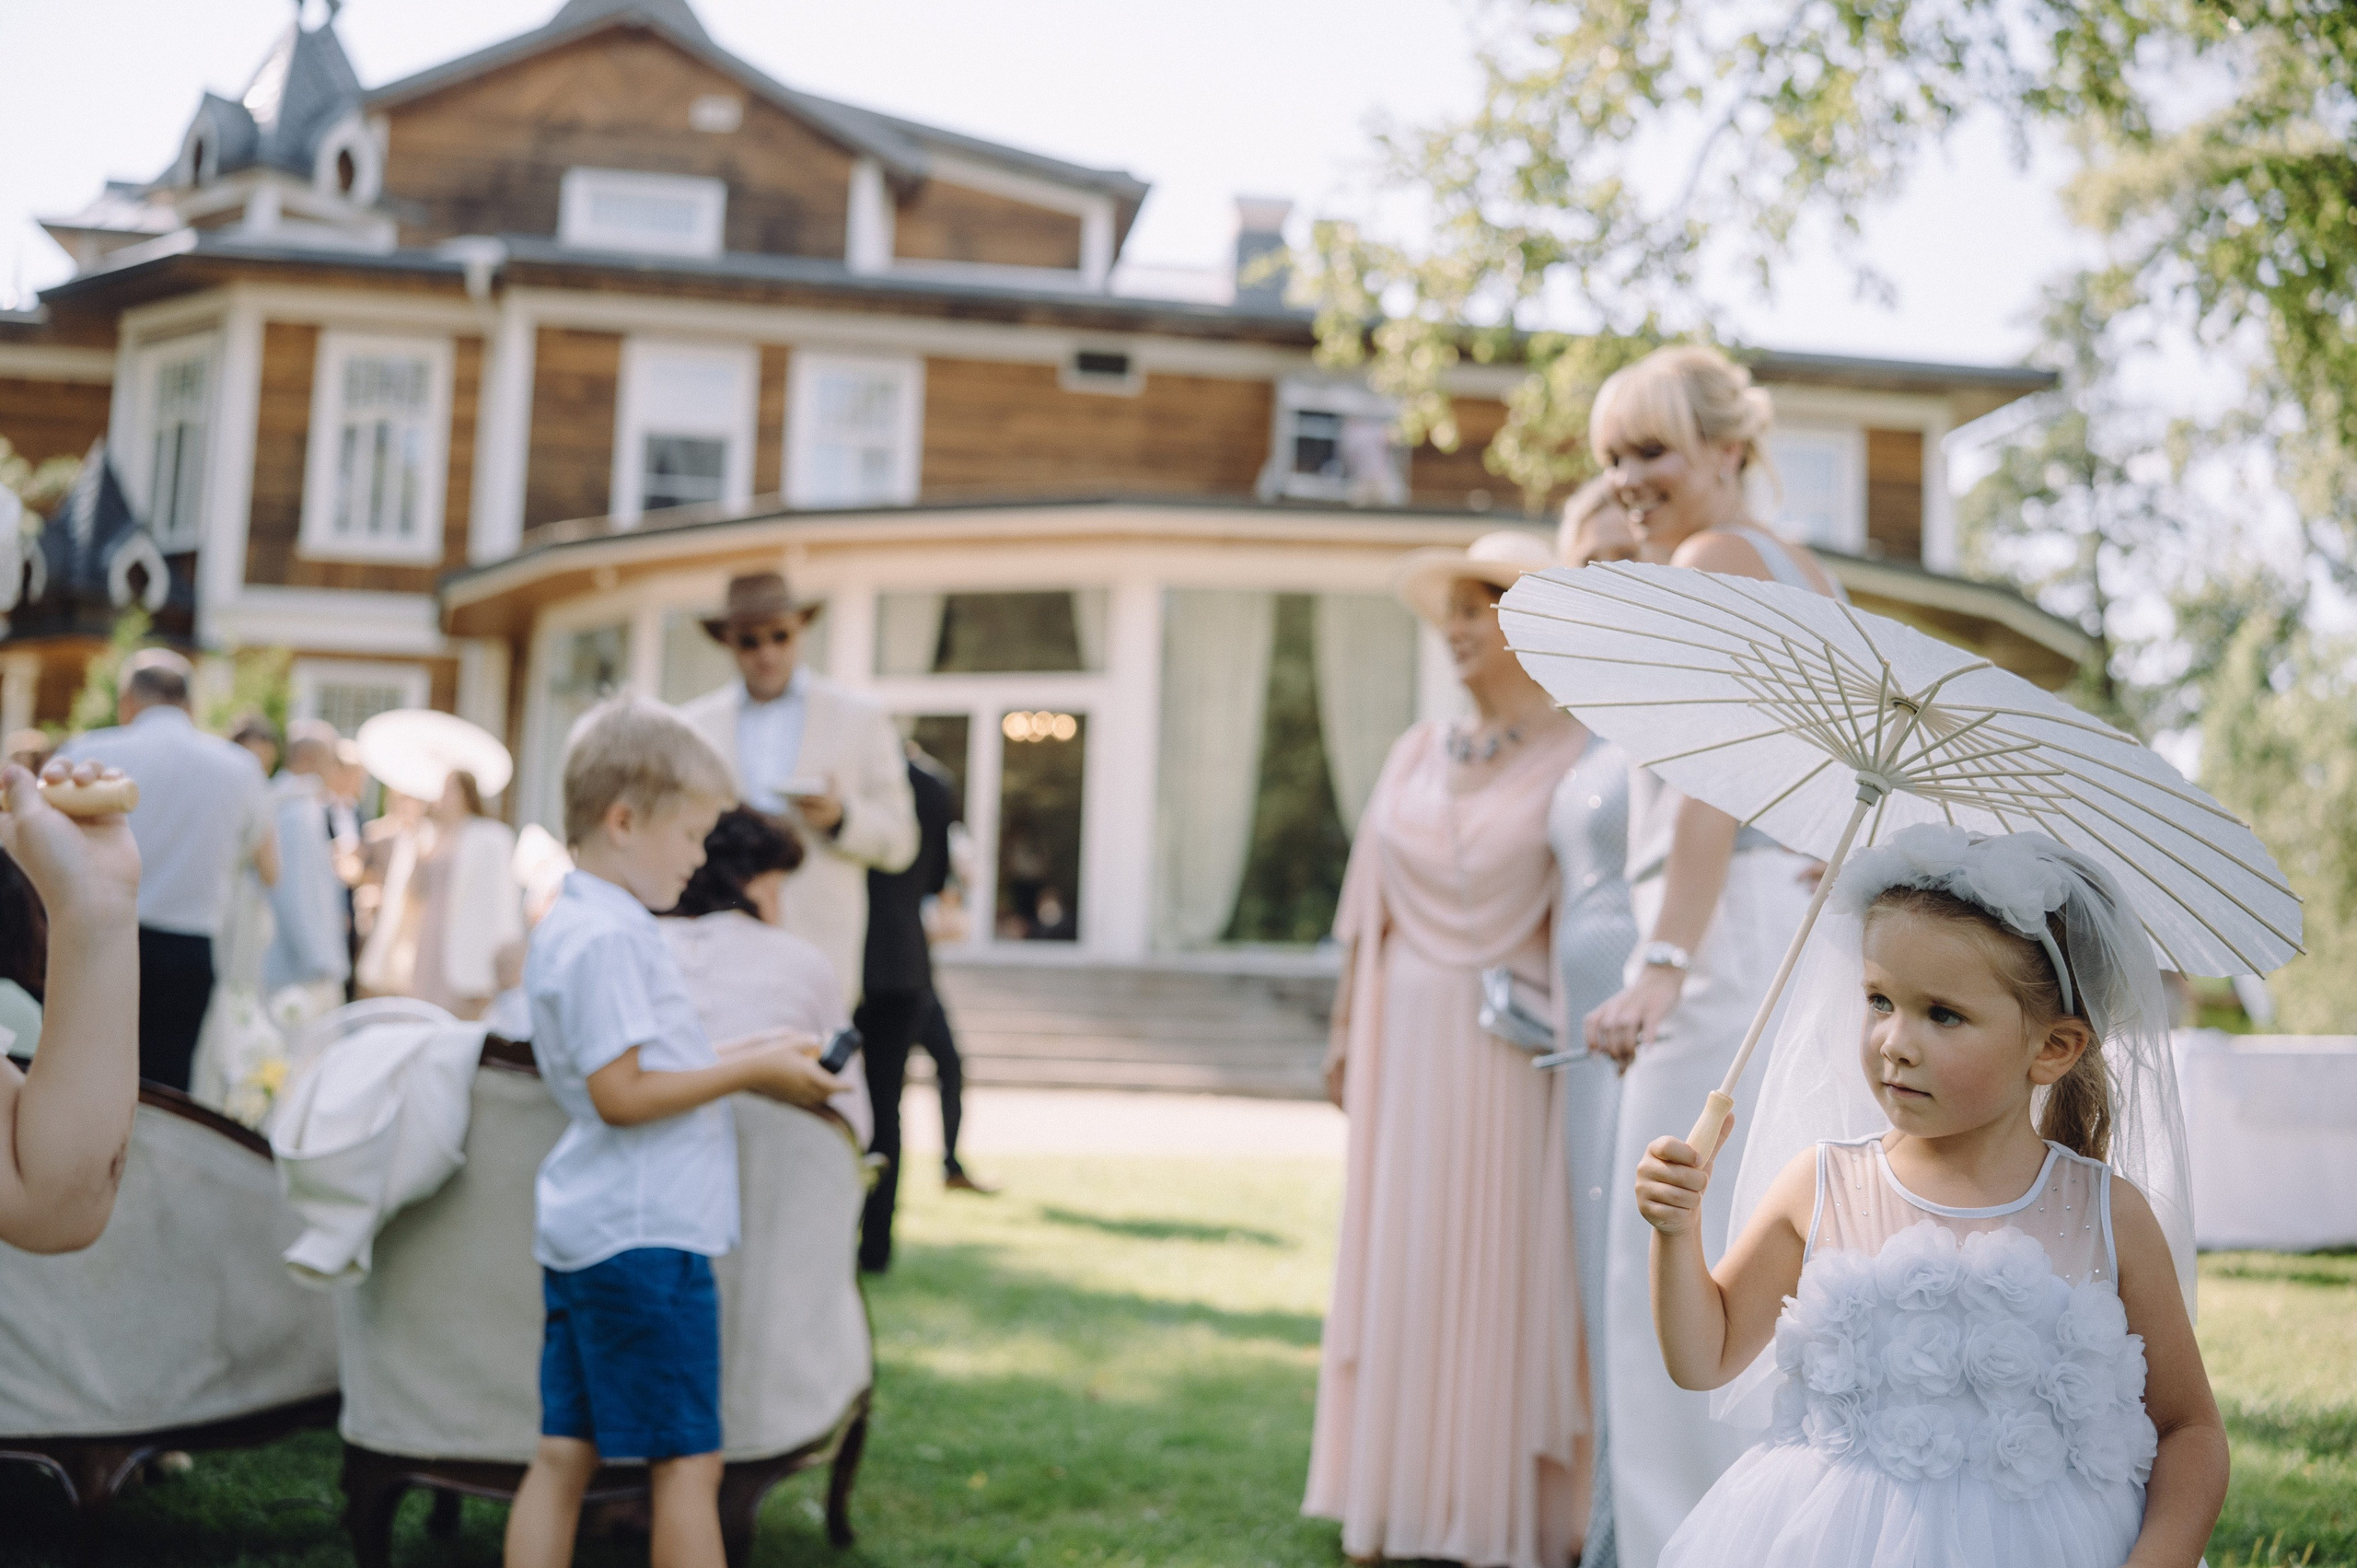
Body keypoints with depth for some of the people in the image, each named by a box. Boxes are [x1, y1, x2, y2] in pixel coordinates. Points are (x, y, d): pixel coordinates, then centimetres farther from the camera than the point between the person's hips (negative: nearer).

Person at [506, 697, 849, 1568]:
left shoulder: (565, 927, 15)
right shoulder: (608, 937, -17)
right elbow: (619, 1094, -21)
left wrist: (740, 1059, 14)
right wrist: (746, 1072, -15)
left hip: (580, 1234, 10)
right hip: (644, 1236, -10)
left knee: (564, 1453, 10)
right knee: (687, 1461, -1)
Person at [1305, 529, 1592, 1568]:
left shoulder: (1579, 755, -5)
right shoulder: (1417, 753, 10)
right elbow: (1371, 909, 12)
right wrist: (1346, 1030, 10)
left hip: (1516, 1051, -5)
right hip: (1409, 1042, 5)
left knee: (1507, 1263, 1)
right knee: (1399, 1260, 8)